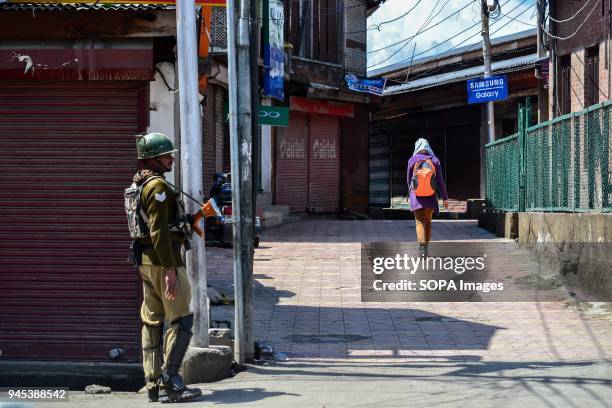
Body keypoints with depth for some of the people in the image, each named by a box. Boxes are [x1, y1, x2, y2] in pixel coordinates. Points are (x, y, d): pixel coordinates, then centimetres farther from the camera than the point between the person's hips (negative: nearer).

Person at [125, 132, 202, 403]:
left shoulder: (137, 185, 16)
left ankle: (154, 384, 14)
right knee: (182, 320, -5)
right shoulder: (157, 186, -15)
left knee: (152, 322, 11)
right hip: (163, 261, -10)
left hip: (145, 260, 10)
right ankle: (169, 381, -8)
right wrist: (170, 271, -23)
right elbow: (159, 231, -22)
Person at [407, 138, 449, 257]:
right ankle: (426, 247, 19)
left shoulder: (412, 160, -2)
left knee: (419, 221, 0)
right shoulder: (435, 160, -1)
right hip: (430, 196, 1)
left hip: (416, 196, -1)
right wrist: (445, 198, 2)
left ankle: (422, 245, -22)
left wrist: (410, 193, 24)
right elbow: (440, 181, -2)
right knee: (428, 221, 15)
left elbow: (409, 179, 7)